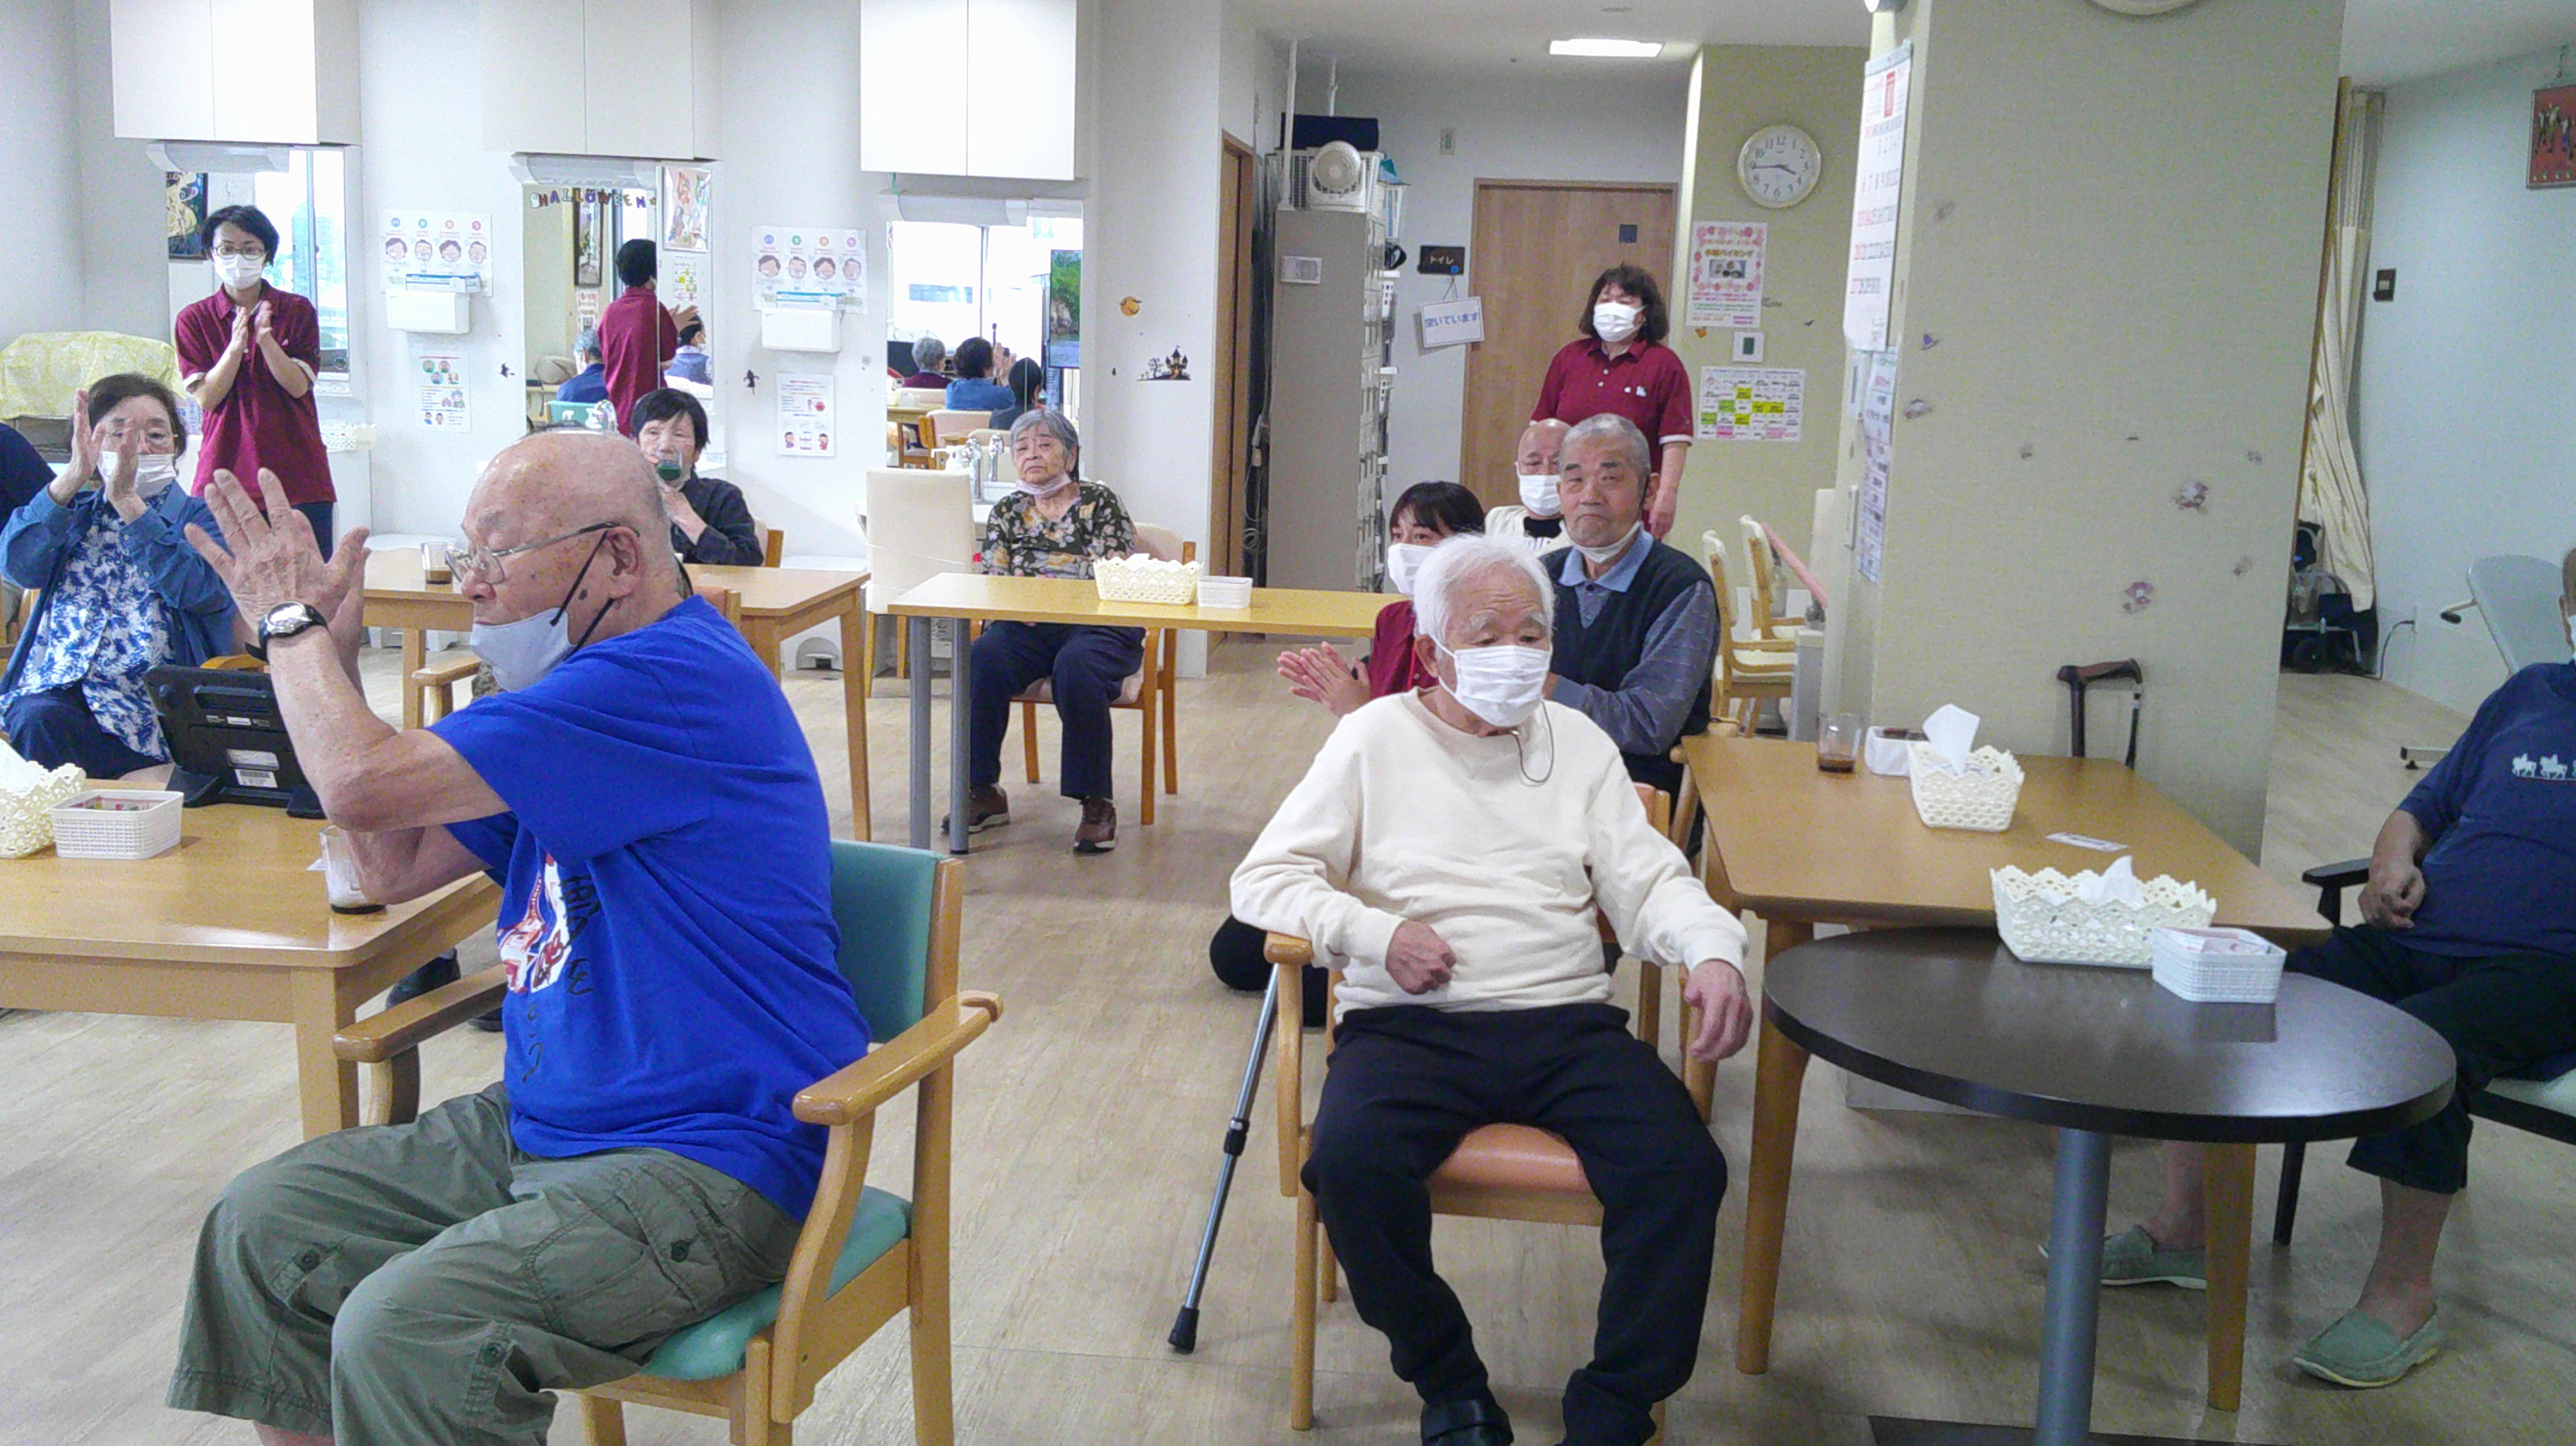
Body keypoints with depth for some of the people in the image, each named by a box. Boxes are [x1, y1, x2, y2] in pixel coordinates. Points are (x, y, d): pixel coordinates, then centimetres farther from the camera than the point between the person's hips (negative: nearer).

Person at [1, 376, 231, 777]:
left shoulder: (199, 516, 10)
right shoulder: (74, 511, 21)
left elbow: (196, 590, -12)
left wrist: (128, 502, -17)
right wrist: (72, 478, -10)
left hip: (148, 696, -3)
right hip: (56, 687, 3)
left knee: (47, 728, -30)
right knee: (38, 718, -30)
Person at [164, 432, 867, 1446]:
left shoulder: (676, 679, -21)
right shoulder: (591, 681, 13)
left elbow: (362, 784, -24)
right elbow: (395, 867, 15)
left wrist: (294, 624, -5)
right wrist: (326, 651, 9)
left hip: (704, 1161, -10)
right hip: (541, 1125, 10)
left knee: (403, 1331, -26)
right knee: (261, 1224, 7)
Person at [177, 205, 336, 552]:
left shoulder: (297, 311, 6)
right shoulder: (194, 319, 8)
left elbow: (299, 386, -3)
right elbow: (206, 398, -2)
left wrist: (266, 339, -18)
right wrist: (236, 345, -15)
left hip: (295, 473, 0)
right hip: (226, 469, 0)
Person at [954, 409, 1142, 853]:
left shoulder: (1100, 504, 3)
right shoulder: (1007, 512, 15)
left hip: (1097, 627, -3)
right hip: (1030, 629, 3)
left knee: (1075, 667, -37)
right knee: (981, 659, -28)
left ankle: (1097, 803, -26)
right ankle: (983, 792, -17)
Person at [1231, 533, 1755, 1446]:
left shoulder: (1578, 741, 18)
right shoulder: (1377, 737, 10)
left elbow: (1647, 881, 10)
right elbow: (1265, 878, 6)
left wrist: (1712, 952, -12)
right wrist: (1374, 931, -10)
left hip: (1566, 1026, 2)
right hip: (1412, 1026, -2)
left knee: (1684, 1167, -25)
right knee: (1351, 1161, -32)